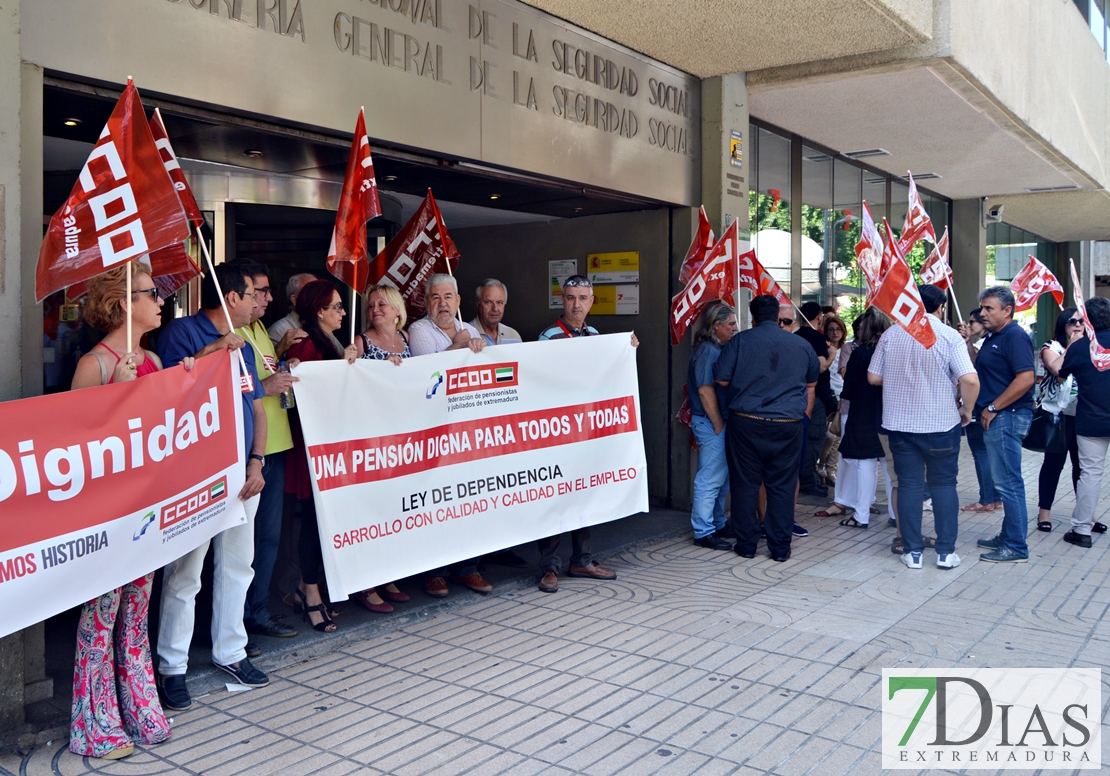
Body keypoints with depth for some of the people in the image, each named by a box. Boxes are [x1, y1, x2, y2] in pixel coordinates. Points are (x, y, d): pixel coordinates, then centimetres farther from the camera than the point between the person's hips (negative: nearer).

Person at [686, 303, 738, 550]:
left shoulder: (718, 349, 14)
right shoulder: (707, 350, -16)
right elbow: (705, 390, -20)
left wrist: (722, 423, 12)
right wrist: (718, 426, -17)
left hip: (720, 421, 10)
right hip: (711, 424, -10)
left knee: (722, 478, 17)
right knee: (710, 479, -4)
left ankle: (718, 524, 28)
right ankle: (703, 532, 3)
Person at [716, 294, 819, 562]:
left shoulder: (739, 341, -1)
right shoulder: (802, 345, 8)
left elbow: (722, 380, -1)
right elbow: (812, 384, 20)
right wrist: (804, 415, 30)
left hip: (745, 423, -2)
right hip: (788, 425, 2)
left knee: (745, 484, 7)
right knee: (782, 487, 8)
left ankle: (746, 545, 14)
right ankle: (780, 547, 12)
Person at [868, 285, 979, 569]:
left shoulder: (891, 335, 1)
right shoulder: (949, 336, -9)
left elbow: (873, 377, 5)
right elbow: (970, 380, -17)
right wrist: (966, 409, -1)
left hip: (900, 423, 2)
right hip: (941, 424, -2)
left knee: (909, 485, 8)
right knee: (943, 485, 10)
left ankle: (913, 551, 11)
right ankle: (946, 551, 13)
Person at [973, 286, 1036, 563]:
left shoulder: (1015, 337, -13)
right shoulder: (992, 337, 17)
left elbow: (1025, 379, -22)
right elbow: (979, 372, 22)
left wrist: (993, 408, -18)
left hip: (1006, 418, -10)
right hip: (995, 419, 10)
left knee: (1008, 482, -6)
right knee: (1006, 481, 15)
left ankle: (1016, 548, 0)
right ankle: (1008, 536, 24)